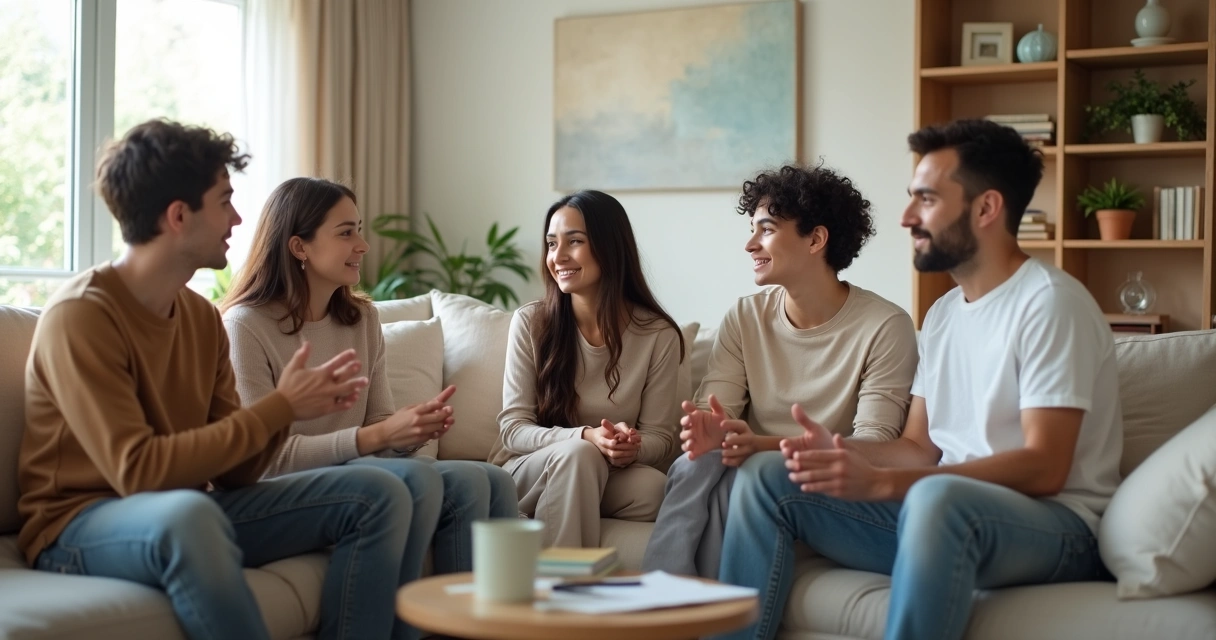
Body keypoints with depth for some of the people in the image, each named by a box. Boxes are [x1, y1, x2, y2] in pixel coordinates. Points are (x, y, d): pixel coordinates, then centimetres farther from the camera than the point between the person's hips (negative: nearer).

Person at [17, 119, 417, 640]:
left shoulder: (202, 317, 7)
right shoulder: (79, 315, -16)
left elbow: (233, 471, 5)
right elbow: (137, 469, -25)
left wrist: (288, 409, -15)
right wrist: (277, 408, -21)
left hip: (191, 515, 8)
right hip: (80, 526, -7)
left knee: (378, 495, -2)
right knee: (189, 512, -41)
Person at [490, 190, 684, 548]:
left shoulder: (658, 334, -4)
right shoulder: (530, 323, -6)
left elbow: (660, 438, -2)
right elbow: (513, 429, -8)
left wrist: (633, 448, -27)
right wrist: (586, 437, -27)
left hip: (605, 481, 1)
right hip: (526, 473, -1)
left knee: (652, 489, -31)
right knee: (578, 453, -33)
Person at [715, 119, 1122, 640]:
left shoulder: (1049, 302, -11)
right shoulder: (942, 314, 16)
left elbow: (1043, 467, -19)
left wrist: (881, 482, -25)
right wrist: (843, 453, -7)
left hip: (1052, 524, -8)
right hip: (948, 516, 8)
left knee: (936, 497, -40)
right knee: (766, 476, -2)